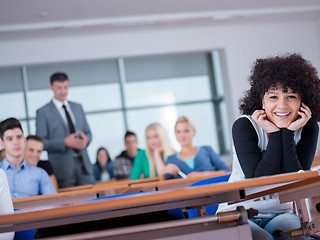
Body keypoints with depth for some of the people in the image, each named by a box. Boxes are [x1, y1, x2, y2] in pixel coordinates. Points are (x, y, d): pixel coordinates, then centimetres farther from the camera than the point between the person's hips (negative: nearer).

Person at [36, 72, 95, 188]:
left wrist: (86, 139, -5)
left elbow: (88, 132, 20)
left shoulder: (78, 107, 16)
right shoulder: (43, 112, 0)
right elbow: (41, 142, -6)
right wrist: (65, 142, -18)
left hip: (84, 165, 4)